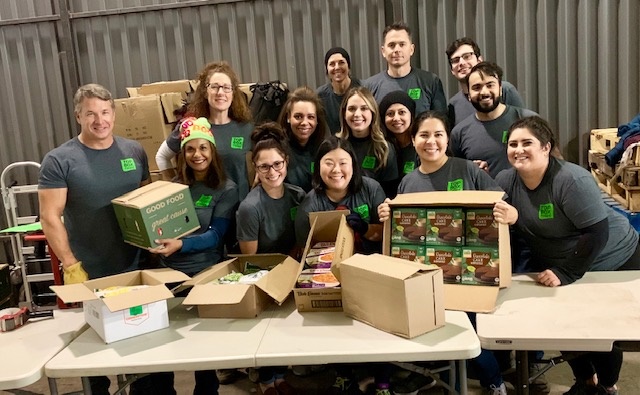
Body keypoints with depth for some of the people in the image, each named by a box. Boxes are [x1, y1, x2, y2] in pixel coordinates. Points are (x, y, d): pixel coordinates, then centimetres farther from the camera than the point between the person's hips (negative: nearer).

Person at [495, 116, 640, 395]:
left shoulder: (572, 180, -31)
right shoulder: (505, 180, -13)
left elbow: (597, 233, -30)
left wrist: (566, 274, -30)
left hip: (613, 261, -5)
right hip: (556, 264, 5)